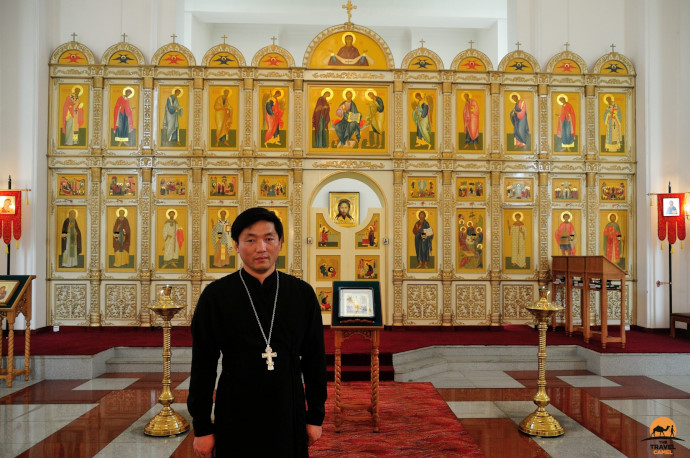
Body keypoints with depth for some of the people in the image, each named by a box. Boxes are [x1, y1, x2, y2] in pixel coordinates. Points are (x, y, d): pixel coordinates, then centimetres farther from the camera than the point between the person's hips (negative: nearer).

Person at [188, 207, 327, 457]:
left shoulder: (302, 293, 0)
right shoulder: (215, 296, -5)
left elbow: (315, 360, 5)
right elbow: (202, 366, -3)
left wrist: (316, 416, 5)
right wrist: (202, 427, -2)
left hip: (289, 418, 2)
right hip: (235, 420, -1)